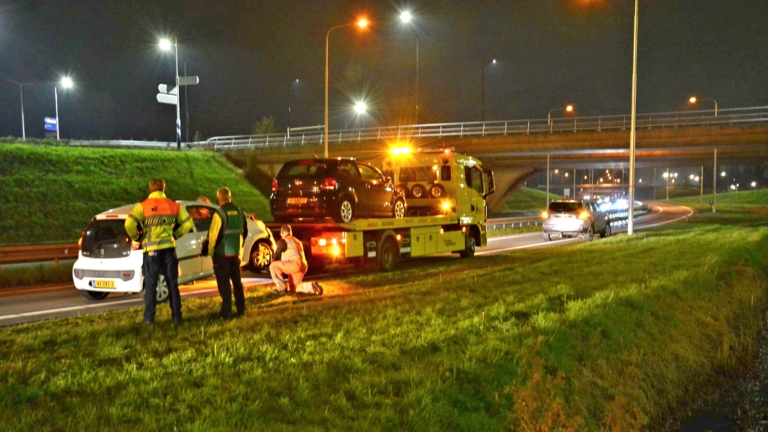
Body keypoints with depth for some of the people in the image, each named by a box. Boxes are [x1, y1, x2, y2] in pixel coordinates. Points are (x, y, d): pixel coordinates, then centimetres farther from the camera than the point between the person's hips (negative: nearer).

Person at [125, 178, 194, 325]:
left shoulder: (143, 206, -3)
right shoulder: (174, 205, 6)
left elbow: (129, 224, -14)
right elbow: (188, 223, 8)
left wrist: (136, 237, 3)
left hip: (151, 250, -2)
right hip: (169, 248, 2)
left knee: (150, 285, 5)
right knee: (173, 284, 10)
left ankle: (149, 318, 5)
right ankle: (177, 317, 12)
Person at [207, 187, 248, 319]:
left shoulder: (220, 214, -15)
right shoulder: (239, 212, 3)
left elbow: (214, 235, -16)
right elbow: (244, 232, 11)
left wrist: (211, 251, -3)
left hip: (222, 253, -6)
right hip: (236, 253, 6)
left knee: (224, 283, 0)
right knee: (237, 280, 16)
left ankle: (226, 312, -1)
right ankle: (240, 309, 20)